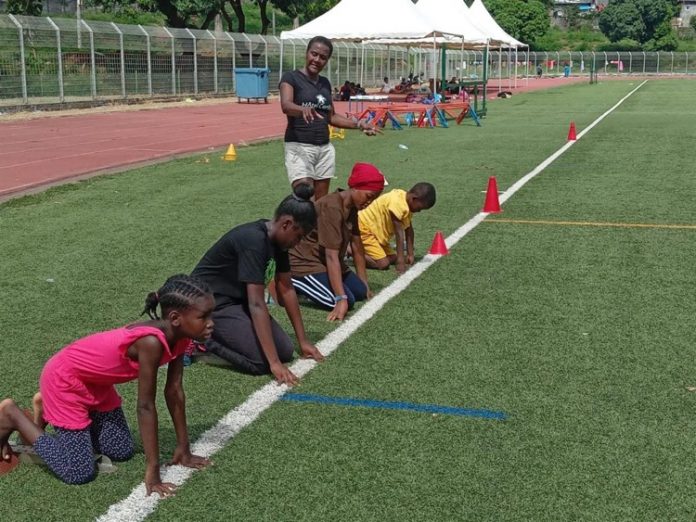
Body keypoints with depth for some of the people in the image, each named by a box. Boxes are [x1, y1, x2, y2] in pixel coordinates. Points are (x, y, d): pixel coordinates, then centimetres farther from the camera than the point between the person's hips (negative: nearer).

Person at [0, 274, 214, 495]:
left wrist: (183, 449, 0)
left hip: (95, 382, 9)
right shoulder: (151, 342, -36)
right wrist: (152, 473, -27)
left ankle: (48, 407, 26)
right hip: (63, 380, -9)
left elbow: (174, 390, -3)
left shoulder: (178, 336, -12)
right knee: (80, 473, -8)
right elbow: (145, 406, -32)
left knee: (122, 452, 13)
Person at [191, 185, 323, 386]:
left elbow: (286, 290, 6)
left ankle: (221, 334, 12)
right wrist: (274, 363, -33)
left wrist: (303, 341, 7)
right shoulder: (253, 241, -29)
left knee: (285, 351, -1)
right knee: (262, 361, -21)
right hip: (211, 302, -9)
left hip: (237, 299, 9)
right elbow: (257, 304, -32)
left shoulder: (277, 240, -1)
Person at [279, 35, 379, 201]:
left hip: (325, 148, 6)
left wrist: (358, 124, 12)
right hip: (299, 147, -6)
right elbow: (285, 105, -24)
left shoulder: (325, 83, 14)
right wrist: (304, 109, -45)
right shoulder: (291, 77, -6)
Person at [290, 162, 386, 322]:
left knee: (360, 292, 3)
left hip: (323, 261, 10)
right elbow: (332, 256, -31)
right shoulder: (332, 207, -27)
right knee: (347, 301, -20)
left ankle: (309, 284, 14)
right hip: (304, 262, -10)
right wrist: (341, 299, -34)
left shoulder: (352, 207, 2)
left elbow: (357, 248, 9)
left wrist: (365, 286, 12)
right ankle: (290, 284, -7)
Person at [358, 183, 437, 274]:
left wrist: (410, 254, 5)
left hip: (377, 230, 10)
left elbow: (409, 230, 5)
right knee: (383, 264, -19)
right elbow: (399, 233, -27)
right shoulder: (398, 204, -29)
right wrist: (401, 260, -24)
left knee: (393, 259, 7)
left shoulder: (406, 202, 1)